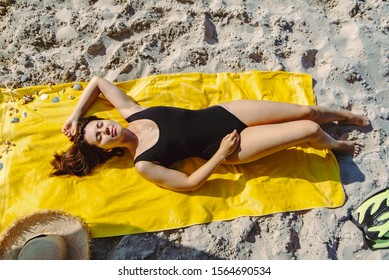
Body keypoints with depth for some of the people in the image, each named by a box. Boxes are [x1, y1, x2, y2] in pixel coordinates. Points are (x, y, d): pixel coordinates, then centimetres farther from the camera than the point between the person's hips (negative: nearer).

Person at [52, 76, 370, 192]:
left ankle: (344, 115, 36)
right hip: (225, 149, -5)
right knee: (310, 131, -9)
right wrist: (222, 153, -16)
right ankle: (336, 145, 26)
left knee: (306, 112, 4)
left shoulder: (131, 114, 1)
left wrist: (75, 115, 5)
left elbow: (98, 81, 12)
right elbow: (190, 183, -15)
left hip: (221, 112, 5)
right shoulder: (143, 164, -13)